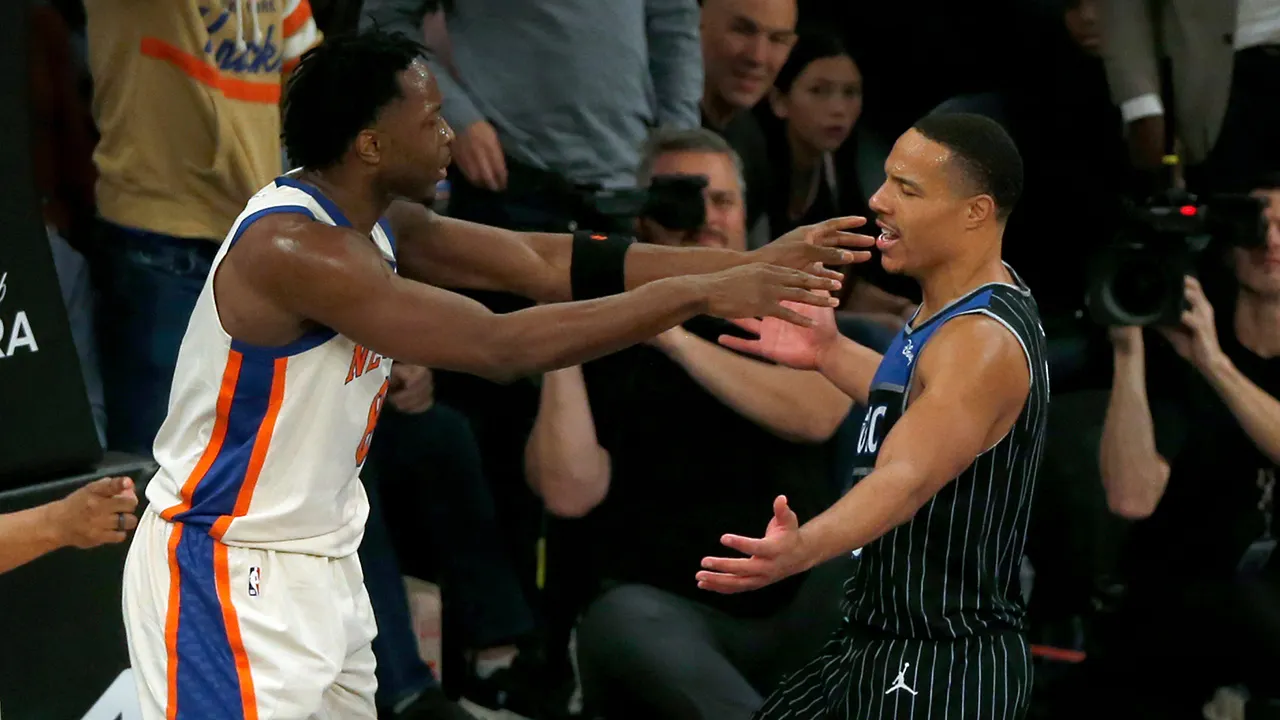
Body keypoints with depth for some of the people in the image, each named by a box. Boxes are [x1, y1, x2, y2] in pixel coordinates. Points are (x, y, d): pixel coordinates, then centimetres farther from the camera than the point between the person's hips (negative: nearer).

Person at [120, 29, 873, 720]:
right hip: (227, 573, -10)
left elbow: (544, 261, 3)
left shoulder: (381, 224, 3)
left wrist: (747, 264, -2)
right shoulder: (292, 247, -26)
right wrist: (696, 295, -27)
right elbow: (499, 345, -30)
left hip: (322, 565, 10)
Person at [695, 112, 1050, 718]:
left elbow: (906, 478, -40)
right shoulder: (965, 302, 7)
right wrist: (830, 355, 16)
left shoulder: (985, 343, -24)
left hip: (942, 671, -10)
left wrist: (804, 547, -57)